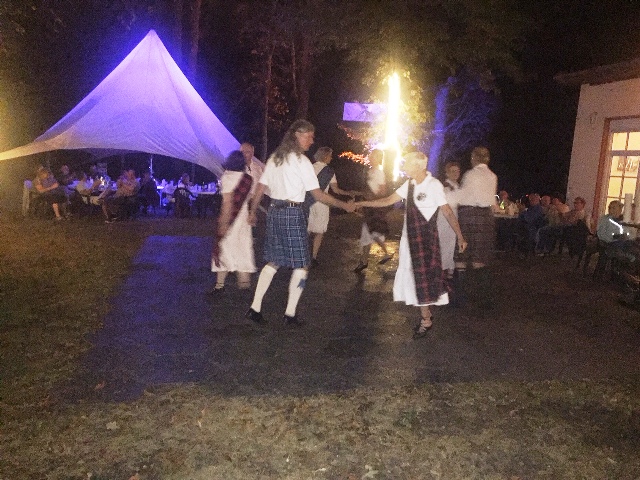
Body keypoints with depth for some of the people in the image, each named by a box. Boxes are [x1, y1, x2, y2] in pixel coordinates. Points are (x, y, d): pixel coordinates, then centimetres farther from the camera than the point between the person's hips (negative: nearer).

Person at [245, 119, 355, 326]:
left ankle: (255, 308, 13)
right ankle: (290, 313, 5)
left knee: (274, 261, 15)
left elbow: (260, 188, 12)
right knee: (301, 264, 4)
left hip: (274, 211, 7)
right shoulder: (301, 161, -9)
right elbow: (318, 195, -10)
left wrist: (253, 211, 21)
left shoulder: (275, 158, 12)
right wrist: (344, 205, -3)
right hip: (293, 214, -7)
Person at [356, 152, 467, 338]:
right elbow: (388, 201, 10)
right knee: (412, 275, 11)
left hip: (426, 238, -7)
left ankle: (426, 320, 14)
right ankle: (425, 315, 25)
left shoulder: (434, 185, -15)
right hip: (410, 236, 7)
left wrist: (460, 237, -12)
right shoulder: (409, 184, 6)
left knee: (423, 276, -1)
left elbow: (448, 212, -12)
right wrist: (360, 203, 7)